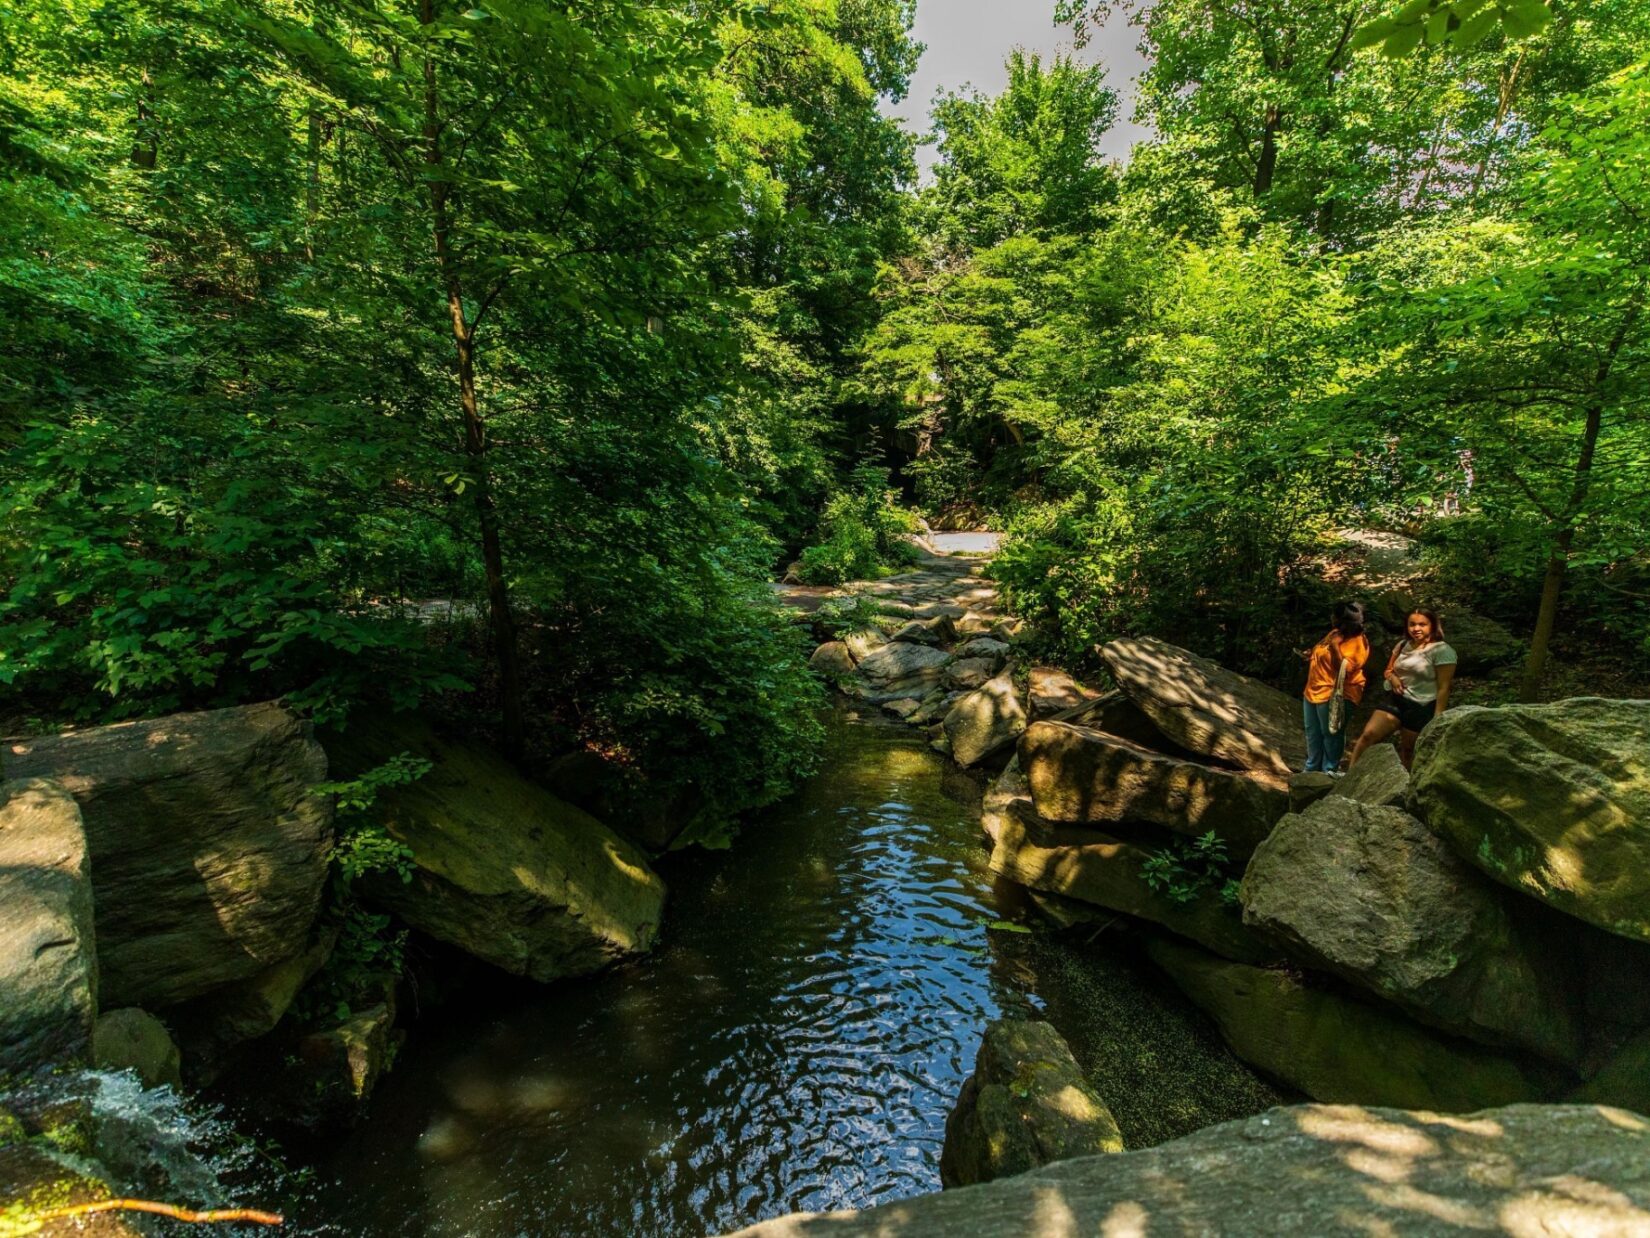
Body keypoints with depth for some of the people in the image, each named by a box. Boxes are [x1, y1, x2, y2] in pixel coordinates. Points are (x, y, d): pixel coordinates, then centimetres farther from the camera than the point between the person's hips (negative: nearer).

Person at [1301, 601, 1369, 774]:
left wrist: (1335, 646, -28)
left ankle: (1330, 771, 13)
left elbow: (1343, 668, -26)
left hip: (1334, 695, -10)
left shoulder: (1356, 642, -18)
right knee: (1313, 733, 18)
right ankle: (1312, 768, 31)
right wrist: (1312, 654, 9)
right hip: (1313, 691, 10)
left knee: (1331, 734, 1)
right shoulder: (1335, 633, 10)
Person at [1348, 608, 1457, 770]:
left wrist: (1437, 717, -18)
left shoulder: (1442, 650, -12)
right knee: (1369, 734, -11)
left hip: (1421, 707, -5)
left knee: (1407, 748, 9)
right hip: (1394, 699, 5)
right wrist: (1392, 677, -6)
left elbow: (1443, 688, -14)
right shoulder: (1402, 645, 8)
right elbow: (1388, 670, 19)